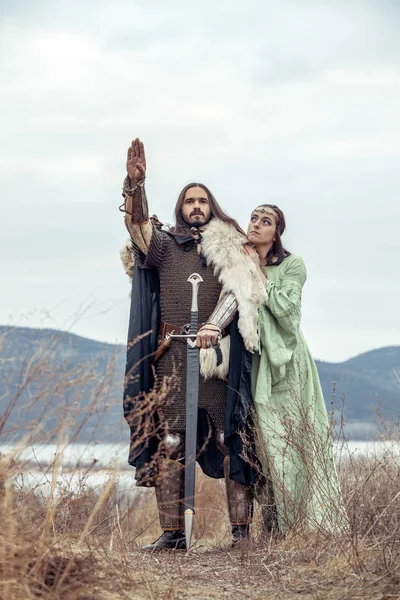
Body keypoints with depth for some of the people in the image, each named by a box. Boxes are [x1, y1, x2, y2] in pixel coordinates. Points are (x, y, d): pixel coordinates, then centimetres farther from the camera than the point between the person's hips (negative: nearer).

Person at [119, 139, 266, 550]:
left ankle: (241, 531, -4)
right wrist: (135, 183, -20)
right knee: (169, 443, -5)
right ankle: (171, 533, -5)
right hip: (171, 355, 1)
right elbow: (137, 223, -2)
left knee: (230, 441, -6)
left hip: (219, 352, -1)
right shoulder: (164, 246, 17)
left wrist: (214, 325, -19)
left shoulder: (229, 249, 14)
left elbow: (237, 291, -1)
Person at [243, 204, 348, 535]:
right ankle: (278, 529, 2)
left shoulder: (292, 265, 3)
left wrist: (258, 272, -6)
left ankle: (311, 527, 0)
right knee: (265, 444, -2)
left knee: (296, 442, -6)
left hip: (285, 363, -3)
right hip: (251, 363, 3)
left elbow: (285, 309, -13)